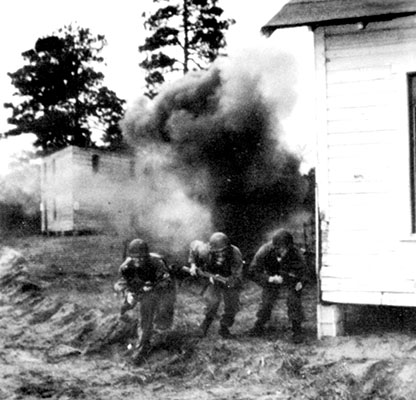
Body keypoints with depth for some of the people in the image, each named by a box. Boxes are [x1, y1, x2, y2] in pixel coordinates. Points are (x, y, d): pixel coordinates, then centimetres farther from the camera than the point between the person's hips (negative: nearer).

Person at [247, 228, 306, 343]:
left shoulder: (294, 252, -33)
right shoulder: (264, 252, -34)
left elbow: (302, 268, -12)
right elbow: (253, 272, -28)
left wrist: (301, 281, -26)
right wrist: (270, 279, -40)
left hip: (292, 277, 0)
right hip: (272, 277, 1)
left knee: (294, 301, -11)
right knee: (266, 300, -2)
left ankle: (297, 331, 4)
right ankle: (259, 326, 20)